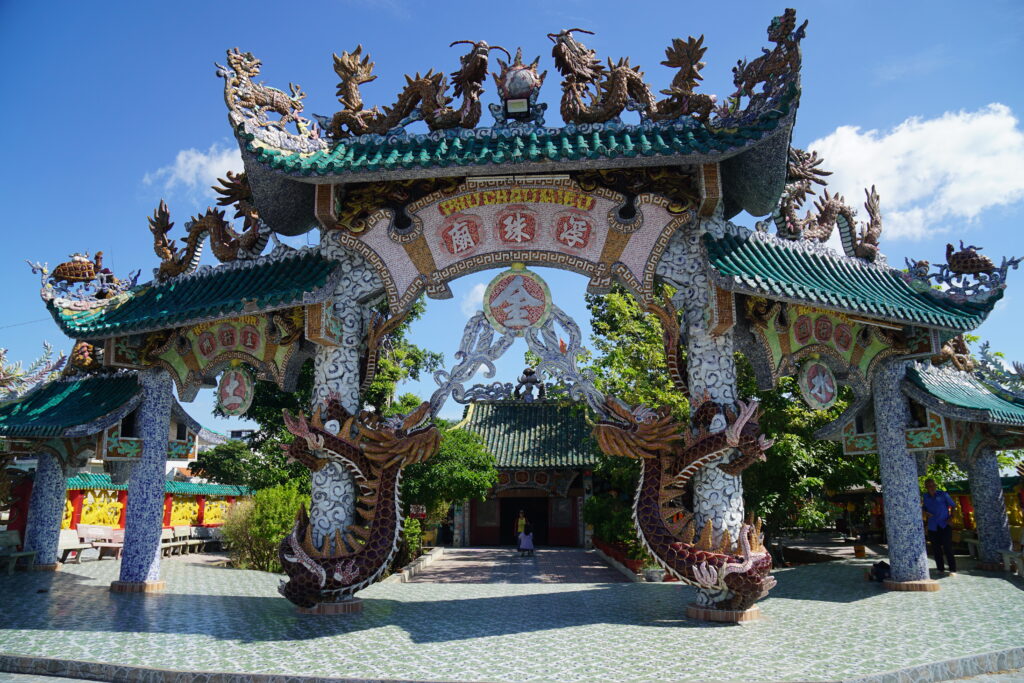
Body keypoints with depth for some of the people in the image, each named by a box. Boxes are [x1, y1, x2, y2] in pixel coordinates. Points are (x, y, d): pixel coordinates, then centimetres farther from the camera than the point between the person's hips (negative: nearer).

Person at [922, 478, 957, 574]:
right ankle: (941, 569, 13)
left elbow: (954, 506, 3)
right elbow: (923, 508, 19)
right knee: (936, 549, 3)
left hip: (945, 525, -3)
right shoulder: (925, 497, 7)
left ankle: (953, 570, -4)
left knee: (947, 547, -11)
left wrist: (951, 518, -9)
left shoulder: (943, 494, -2)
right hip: (933, 527, 3)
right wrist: (926, 513, -3)